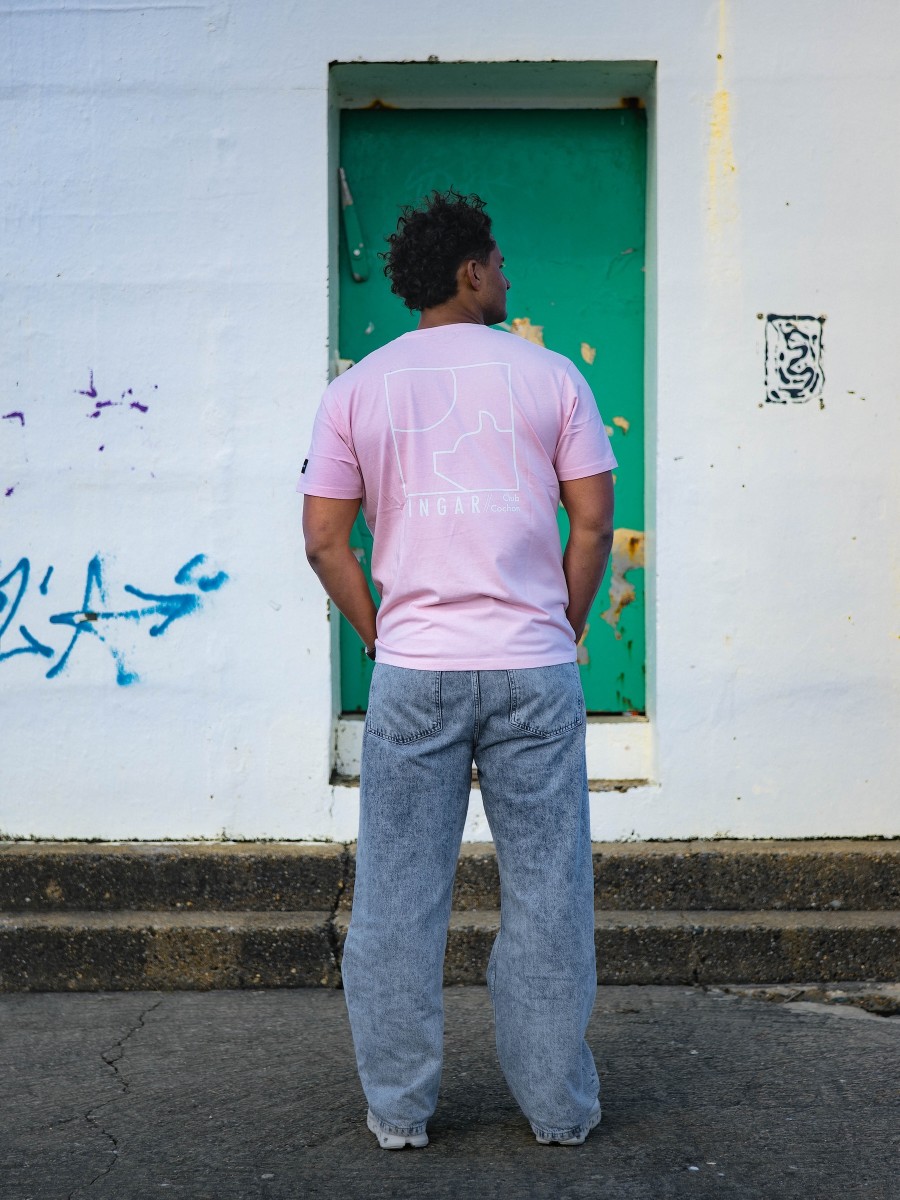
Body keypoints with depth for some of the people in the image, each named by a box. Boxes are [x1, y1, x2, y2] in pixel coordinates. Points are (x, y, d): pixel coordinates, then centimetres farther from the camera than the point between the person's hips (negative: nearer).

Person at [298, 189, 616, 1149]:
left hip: (411, 671, 1)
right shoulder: (550, 375, 3)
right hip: (534, 671, 0)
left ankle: (397, 1110, 17)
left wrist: (379, 637, 11)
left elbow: (324, 538, 2)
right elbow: (593, 520, 0)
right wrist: (564, 629, 10)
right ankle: (559, 1107, 18)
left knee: (398, 897, 9)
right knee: (545, 895, 8)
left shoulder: (357, 390, 5)